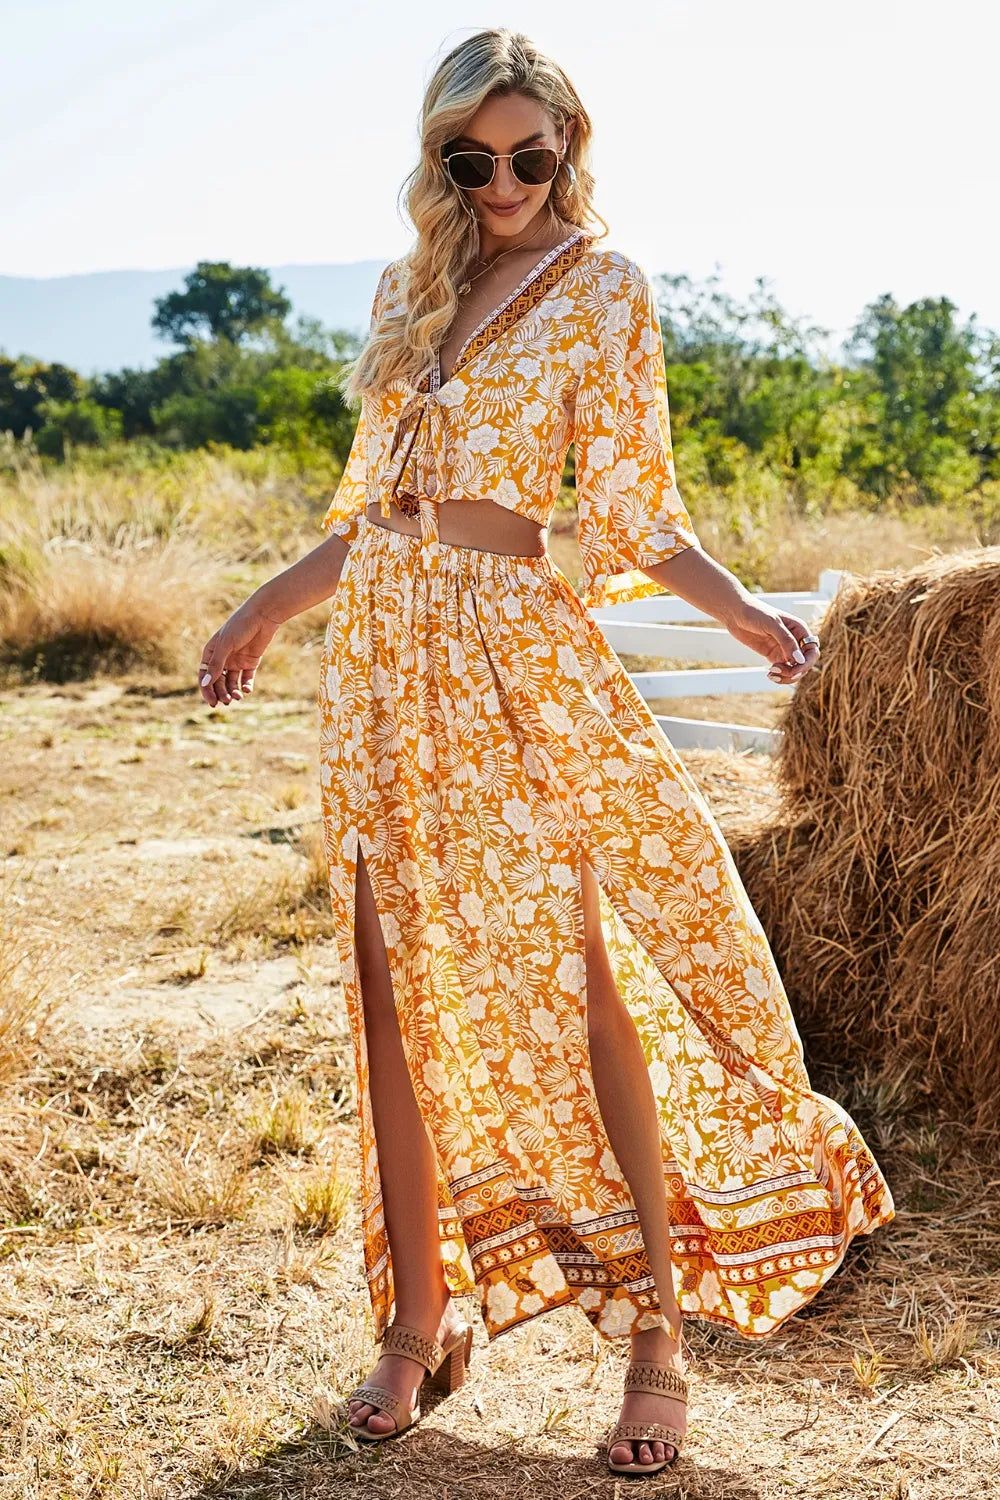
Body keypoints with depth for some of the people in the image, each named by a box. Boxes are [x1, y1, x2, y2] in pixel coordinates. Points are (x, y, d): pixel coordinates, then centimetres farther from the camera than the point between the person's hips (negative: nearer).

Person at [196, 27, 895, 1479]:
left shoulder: (602, 287, 0)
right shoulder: (414, 284, 14)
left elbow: (634, 511, -3)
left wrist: (741, 608, -18)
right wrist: (266, 607, 22)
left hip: (514, 652, -5)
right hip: (383, 650, 5)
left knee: (577, 988, -6)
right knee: (402, 992, 4)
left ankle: (656, 1332, 5)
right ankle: (420, 1319, 15)